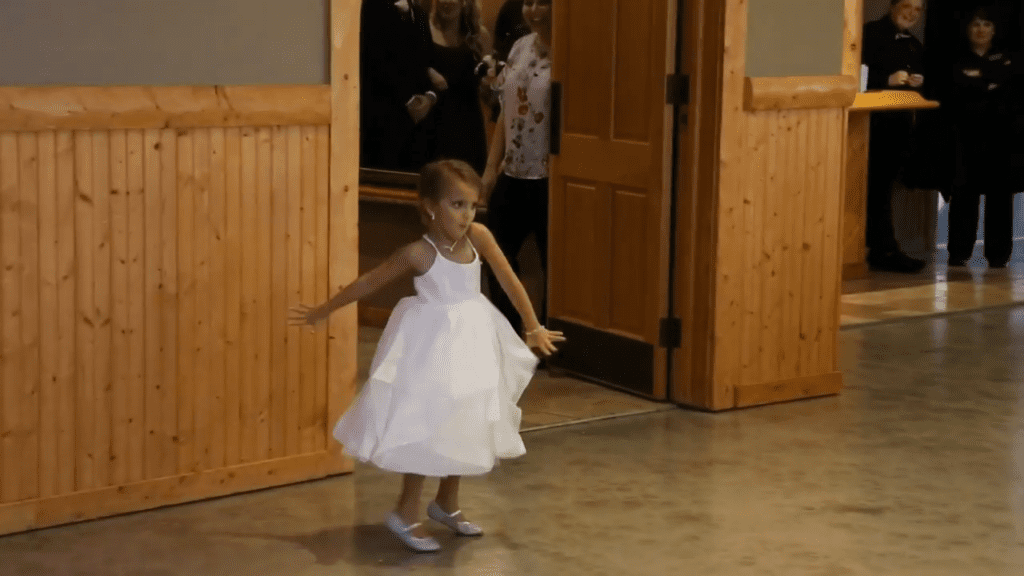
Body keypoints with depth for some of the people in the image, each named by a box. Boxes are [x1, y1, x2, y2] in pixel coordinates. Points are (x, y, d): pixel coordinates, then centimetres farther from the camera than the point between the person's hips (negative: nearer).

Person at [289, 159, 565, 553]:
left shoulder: (478, 236, -8)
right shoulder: (420, 252, -18)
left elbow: (510, 281, 0)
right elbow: (367, 283, -9)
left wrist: (534, 328, 2)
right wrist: (322, 311, -2)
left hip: (472, 340, 6)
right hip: (434, 343, -6)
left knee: (462, 424, 16)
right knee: (427, 427, -3)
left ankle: (447, 504, 33)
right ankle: (406, 513, 11)